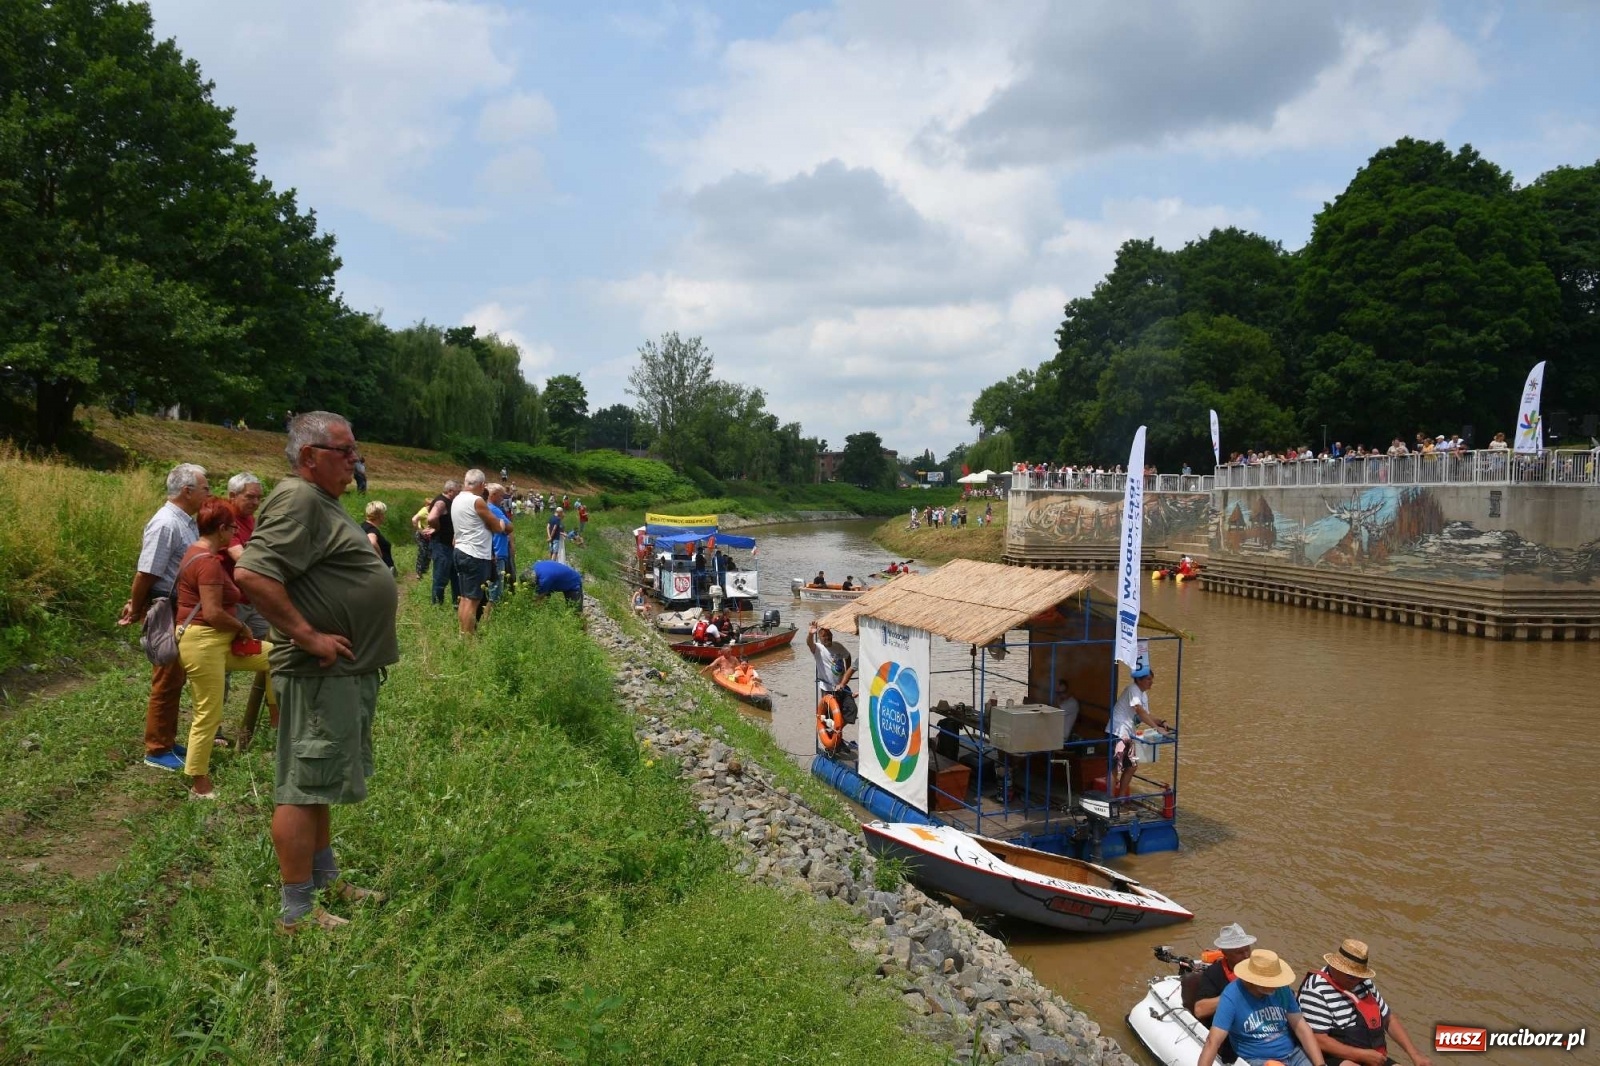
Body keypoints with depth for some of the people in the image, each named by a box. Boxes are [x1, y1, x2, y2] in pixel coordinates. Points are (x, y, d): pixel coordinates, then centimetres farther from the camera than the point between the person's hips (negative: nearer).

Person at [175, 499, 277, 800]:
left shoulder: (199, 552, 12)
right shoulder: (209, 562, -20)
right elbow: (213, 613, -25)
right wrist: (242, 627, -9)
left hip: (220, 641, 11)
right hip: (203, 643, -11)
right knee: (208, 716, -2)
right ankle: (199, 788, 8)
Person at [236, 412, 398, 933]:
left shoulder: (321, 501, 16)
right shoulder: (297, 500, -16)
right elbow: (252, 574, -28)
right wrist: (308, 636, -24)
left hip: (347, 673, 11)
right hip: (320, 674, -11)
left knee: (319, 783, 20)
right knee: (304, 787, -2)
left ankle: (325, 880, 33)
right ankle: (297, 912, 7)